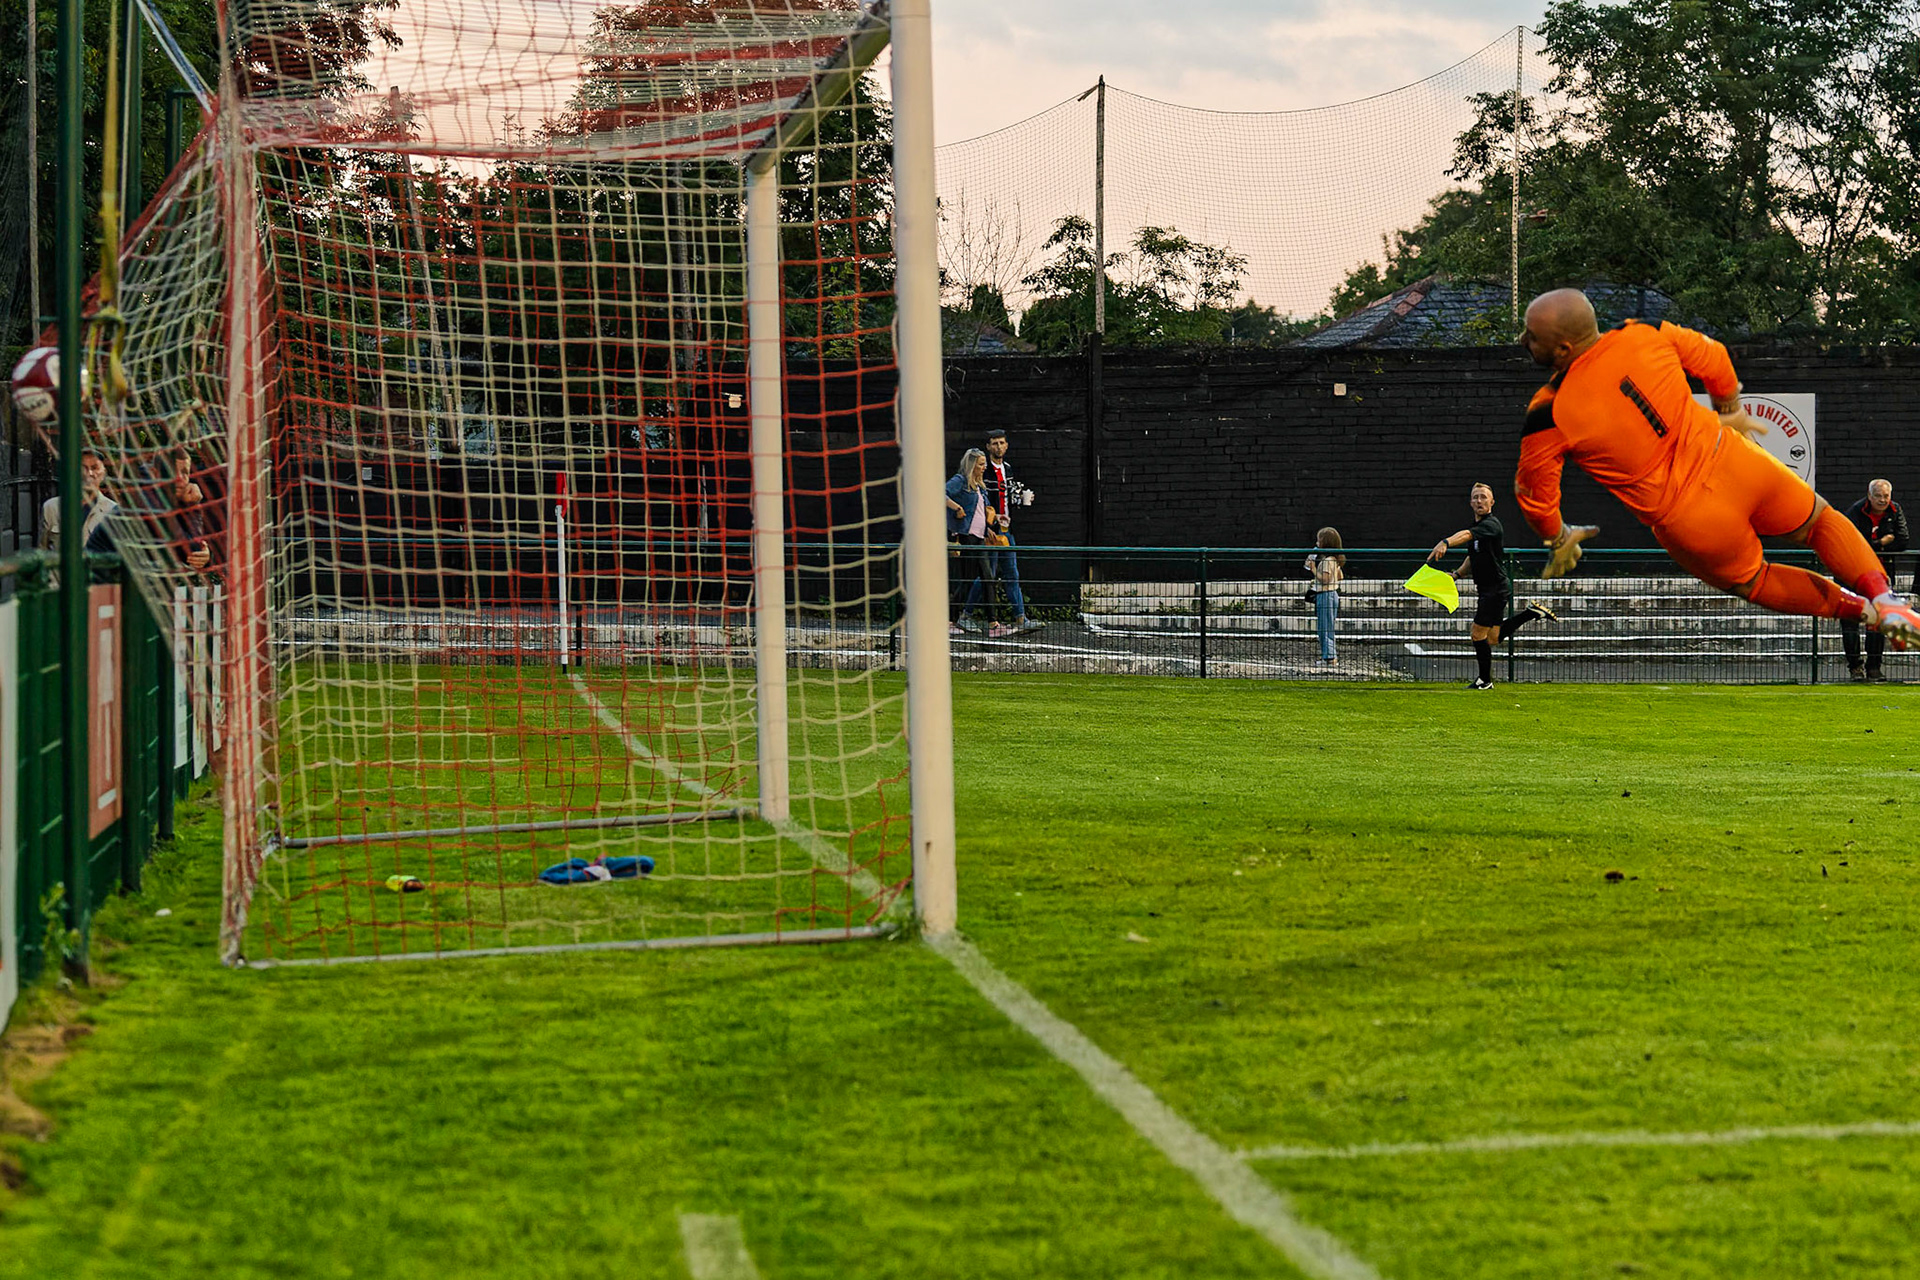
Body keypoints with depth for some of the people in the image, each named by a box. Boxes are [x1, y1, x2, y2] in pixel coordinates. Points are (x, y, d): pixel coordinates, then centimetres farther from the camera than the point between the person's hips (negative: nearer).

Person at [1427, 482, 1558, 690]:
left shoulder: (1491, 525, -17)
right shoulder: (1476, 526, 12)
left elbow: (1466, 534, -38)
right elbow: (1473, 558, 26)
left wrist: (1446, 543, -55)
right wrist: (1457, 574, 10)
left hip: (1496, 589, -10)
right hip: (1486, 590, 10)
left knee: (1478, 634, -3)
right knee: (1492, 637, 17)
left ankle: (1484, 679, 12)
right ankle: (1533, 612, 27)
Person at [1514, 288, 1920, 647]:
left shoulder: (1548, 414, -17)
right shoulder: (1642, 336, -7)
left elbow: (1534, 491, -6)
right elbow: (1713, 359, 9)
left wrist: (1557, 539, 15)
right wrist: (1729, 416, 29)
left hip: (1691, 526, -2)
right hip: (1735, 465, 2)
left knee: (1751, 582, 29)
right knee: (1820, 521, 28)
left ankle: (1861, 609, 22)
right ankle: (1883, 598, 7)